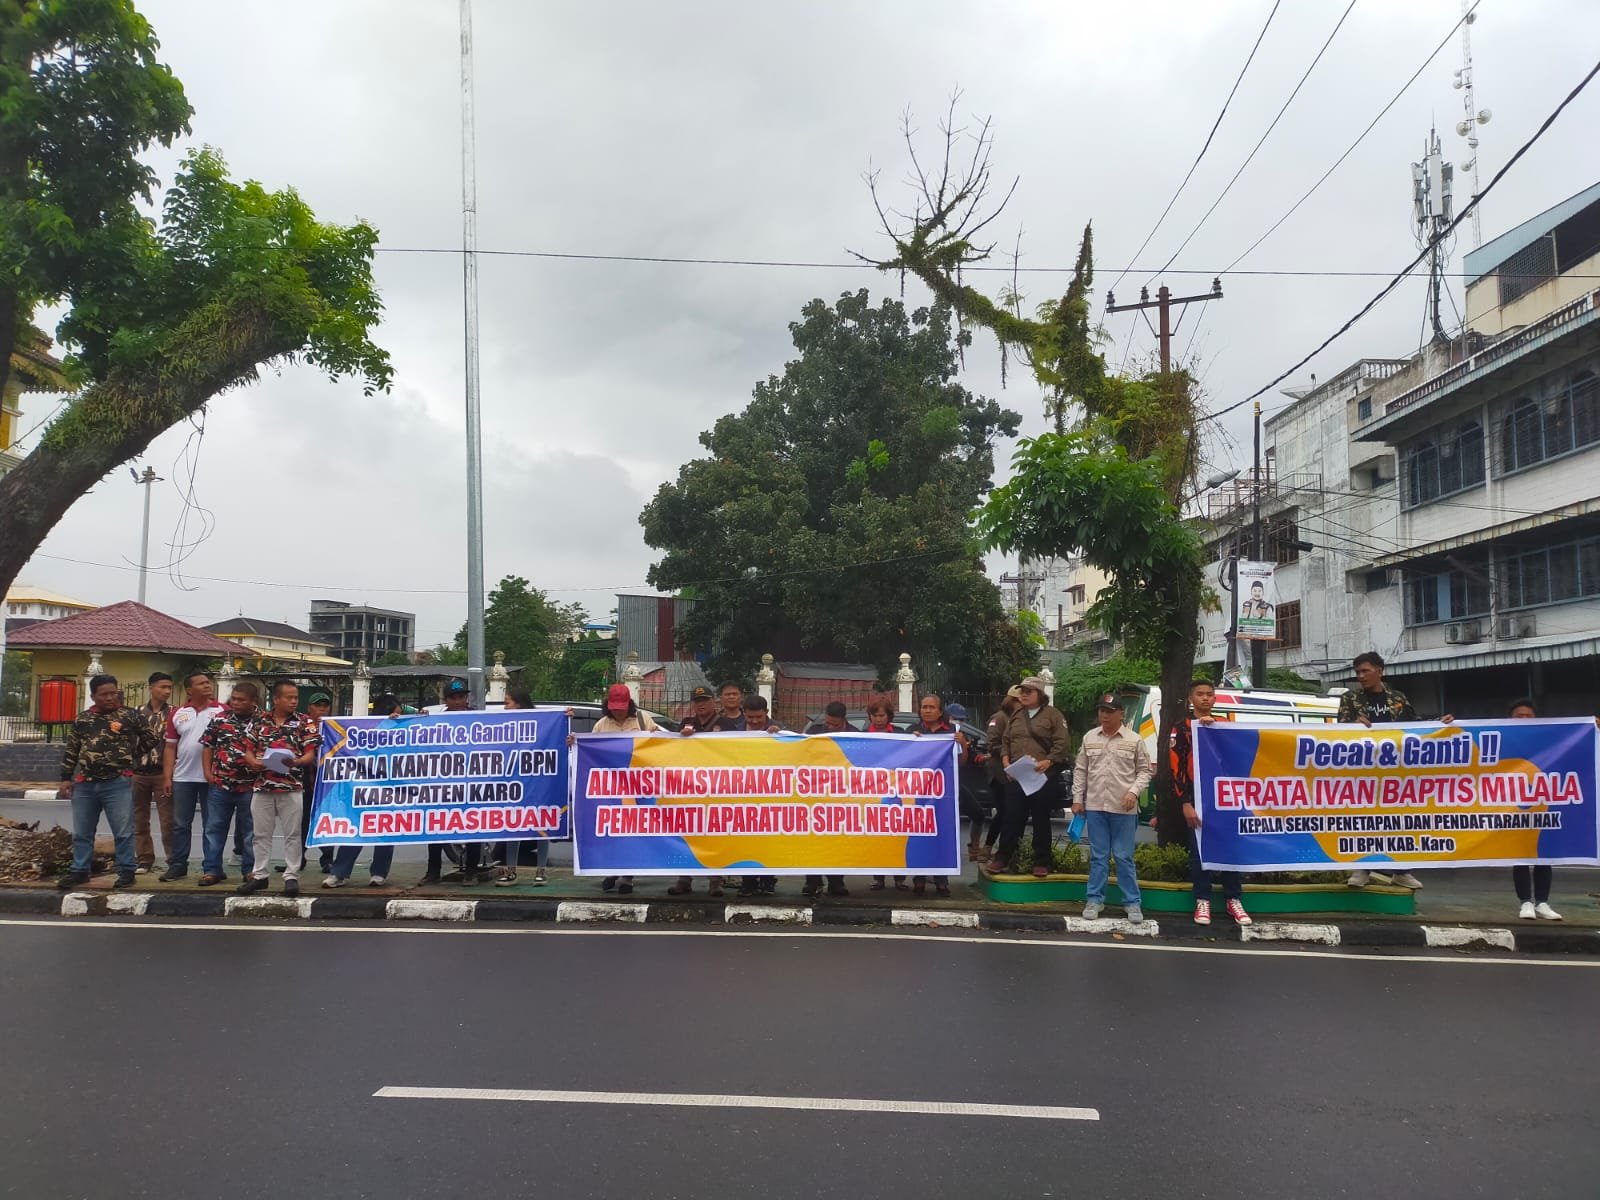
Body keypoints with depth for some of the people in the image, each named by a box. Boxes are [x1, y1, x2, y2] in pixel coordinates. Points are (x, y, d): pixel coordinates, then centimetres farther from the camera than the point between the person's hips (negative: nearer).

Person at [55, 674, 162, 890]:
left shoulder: (129, 716, -1)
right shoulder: (82, 719, 9)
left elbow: (153, 738, 7)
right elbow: (70, 750, 14)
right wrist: (66, 778, 9)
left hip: (118, 783, -4)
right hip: (85, 784, 4)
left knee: (123, 832, -1)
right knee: (81, 832, 12)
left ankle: (126, 871, 8)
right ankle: (80, 871, 23)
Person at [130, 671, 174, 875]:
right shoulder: (137, 712, 7)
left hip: (163, 773, -3)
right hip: (138, 772, 3)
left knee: (168, 821, -4)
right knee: (139, 820, 8)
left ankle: (174, 861, 2)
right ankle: (144, 860, 18)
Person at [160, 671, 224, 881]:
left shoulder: (222, 712, -3)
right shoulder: (177, 714, 7)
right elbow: (171, 747, 8)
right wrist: (167, 776, 2)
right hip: (183, 777, 3)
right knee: (180, 824, 9)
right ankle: (177, 866, 17)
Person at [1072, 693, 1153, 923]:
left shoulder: (1134, 740, 0)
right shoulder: (1089, 738, 7)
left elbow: (1145, 771, 3)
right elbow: (1080, 771, 11)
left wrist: (1134, 791, -11)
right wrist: (1077, 798, 7)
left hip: (1123, 808, -2)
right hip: (1095, 806, 2)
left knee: (1124, 857, 3)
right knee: (1098, 856, 9)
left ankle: (1132, 902, 12)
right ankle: (1094, 899, 17)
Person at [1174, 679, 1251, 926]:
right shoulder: (1182, 728, 2)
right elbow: (1177, 768, -3)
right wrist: (1185, 803, -11)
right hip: (1197, 799, -3)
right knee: (1199, 851, 1)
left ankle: (1234, 900, 13)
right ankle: (1202, 901, 9)